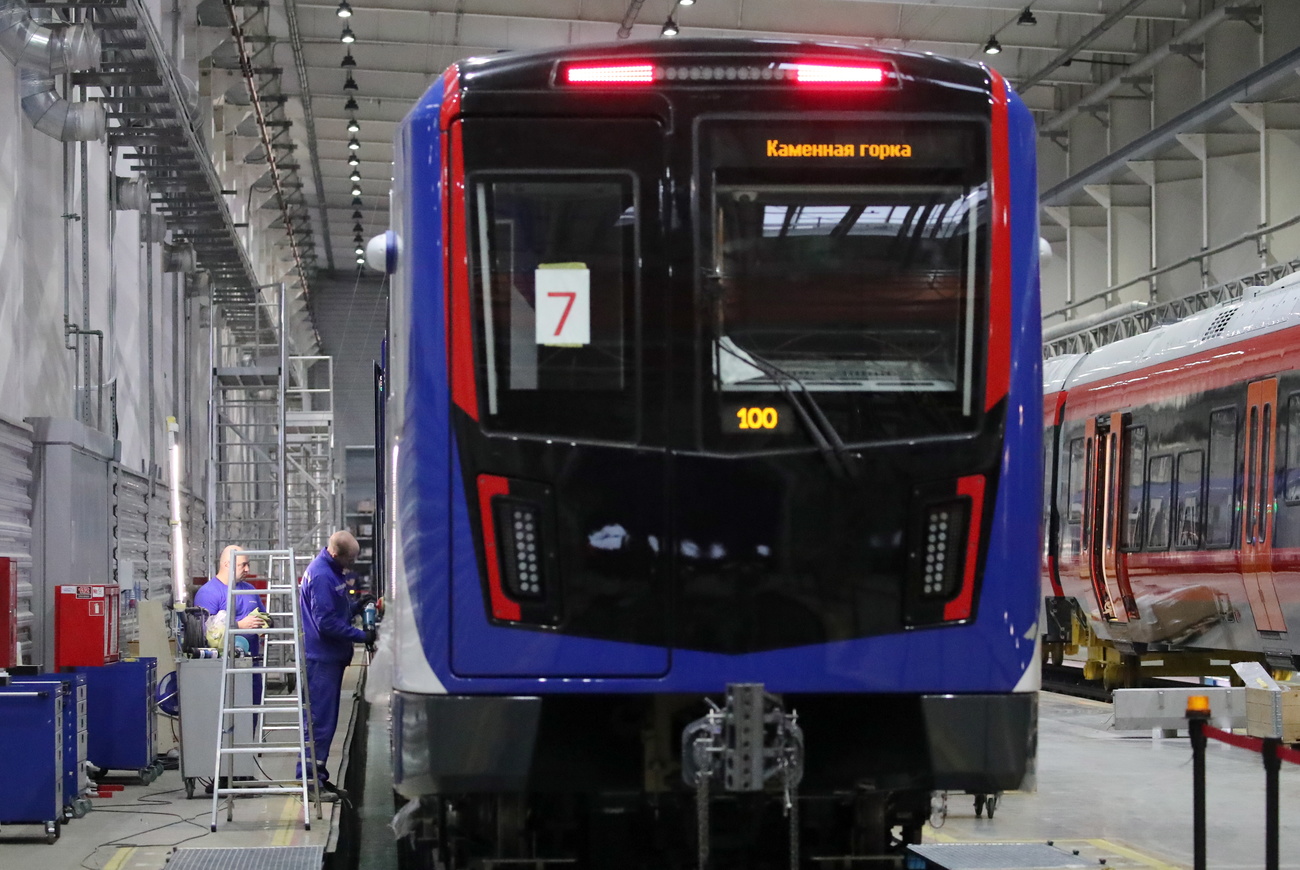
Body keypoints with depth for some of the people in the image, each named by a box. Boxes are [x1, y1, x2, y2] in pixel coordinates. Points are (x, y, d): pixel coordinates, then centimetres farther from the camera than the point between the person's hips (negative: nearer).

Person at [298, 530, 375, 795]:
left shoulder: (332, 571, 13)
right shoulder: (321, 576, -19)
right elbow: (326, 623, -22)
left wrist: (356, 605, 5)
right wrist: (361, 636, -17)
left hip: (330, 656, 10)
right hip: (322, 657, -10)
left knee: (325, 717, 14)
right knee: (320, 718, -7)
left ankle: (316, 774, 21)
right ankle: (311, 776, -4)